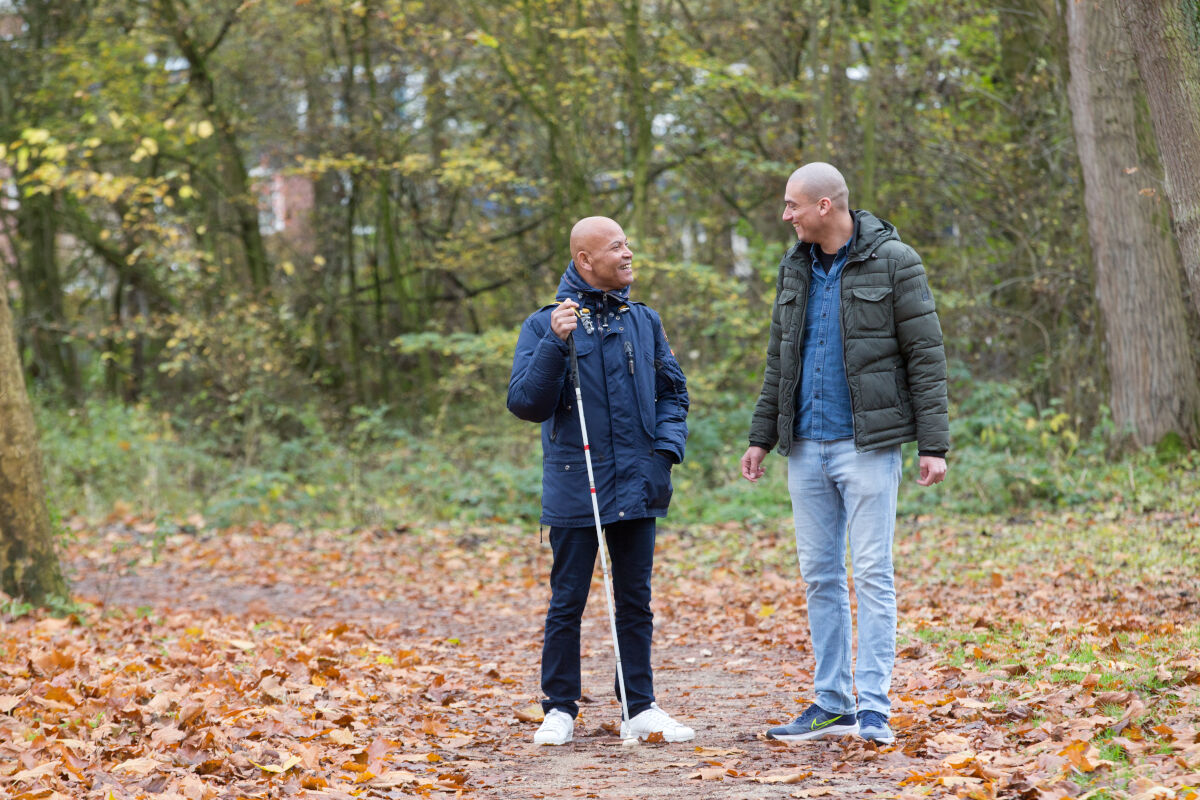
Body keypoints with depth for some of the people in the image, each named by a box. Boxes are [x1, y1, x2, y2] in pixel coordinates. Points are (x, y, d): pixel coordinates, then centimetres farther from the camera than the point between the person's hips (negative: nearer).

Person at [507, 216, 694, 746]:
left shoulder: (644, 321, 10)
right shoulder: (545, 324, -2)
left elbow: (672, 391, 16)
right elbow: (525, 403, -9)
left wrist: (666, 449, 0)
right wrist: (556, 343, -20)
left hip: (637, 485, 3)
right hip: (574, 487, -3)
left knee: (635, 601, 8)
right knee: (567, 603, 2)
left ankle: (641, 708, 14)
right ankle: (560, 709, 11)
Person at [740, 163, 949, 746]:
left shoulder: (892, 262, -6)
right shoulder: (794, 270, 12)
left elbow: (925, 357, -7)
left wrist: (934, 444, -12)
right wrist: (760, 436, 13)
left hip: (867, 444, -6)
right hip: (806, 446, 6)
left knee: (871, 573, -6)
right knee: (819, 574, 8)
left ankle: (873, 706, -3)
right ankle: (832, 702, 15)